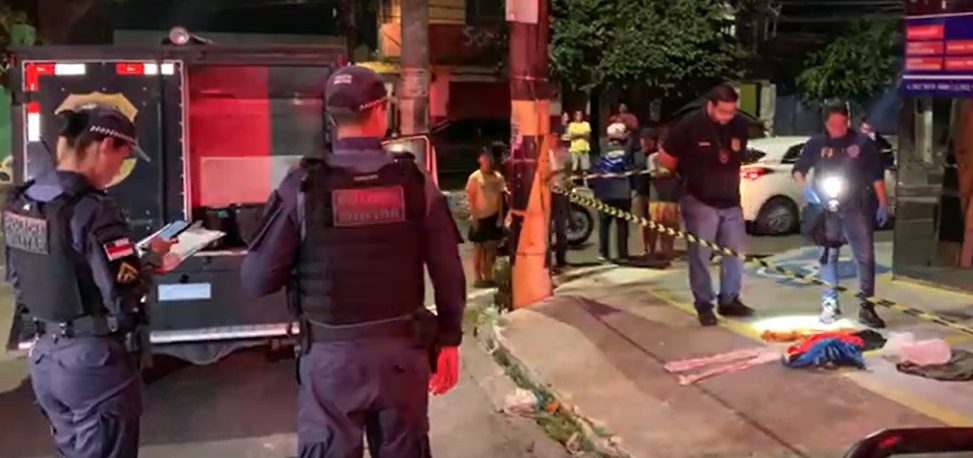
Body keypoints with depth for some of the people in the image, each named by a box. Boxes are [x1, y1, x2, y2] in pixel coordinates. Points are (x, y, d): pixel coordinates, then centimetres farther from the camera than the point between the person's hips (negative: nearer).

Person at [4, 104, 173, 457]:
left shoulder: (20, 202, 3)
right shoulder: (92, 210, -22)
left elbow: (19, 278, 11)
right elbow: (124, 297, -25)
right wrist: (152, 259, -6)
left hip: (43, 354, 8)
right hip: (93, 359, -8)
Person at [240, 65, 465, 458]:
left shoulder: (303, 186, -10)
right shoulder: (416, 183, -5)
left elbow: (257, 281, -8)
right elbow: (449, 274, -4)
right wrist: (449, 340, 9)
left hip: (331, 355, -2)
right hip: (402, 350, 2)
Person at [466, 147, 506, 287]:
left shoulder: (498, 177, 3)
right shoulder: (474, 177, -8)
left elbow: (500, 197, 7)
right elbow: (470, 199, -7)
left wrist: (500, 216, 2)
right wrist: (474, 217, -11)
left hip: (493, 216, 4)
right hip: (480, 217, -3)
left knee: (492, 247, 6)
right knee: (478, 247, 5)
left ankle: (488, 277, 17)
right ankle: (478, 278, 12)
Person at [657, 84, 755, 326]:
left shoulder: (740, 125, -2)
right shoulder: (689, 125, -15)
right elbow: (665, 157, -4)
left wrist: (726, 178, 14)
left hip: (731, 201, 5)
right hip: (700, 202, -5)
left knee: (736, 252, 9)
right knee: (700, 255, 1)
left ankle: (729, 300, 23)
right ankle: (703, 305, 12)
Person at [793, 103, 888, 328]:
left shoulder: (862, 143, 0)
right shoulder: (816, 144, 3)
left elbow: (876, 175, 3)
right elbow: (798, 169, 8)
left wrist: (882, 203, -2)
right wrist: (805, 186, -12)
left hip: (856, 208, -1)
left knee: (865, 256, -3)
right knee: (828, 256, 7)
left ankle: (866, 306, 3)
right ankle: (829, 304, 16)